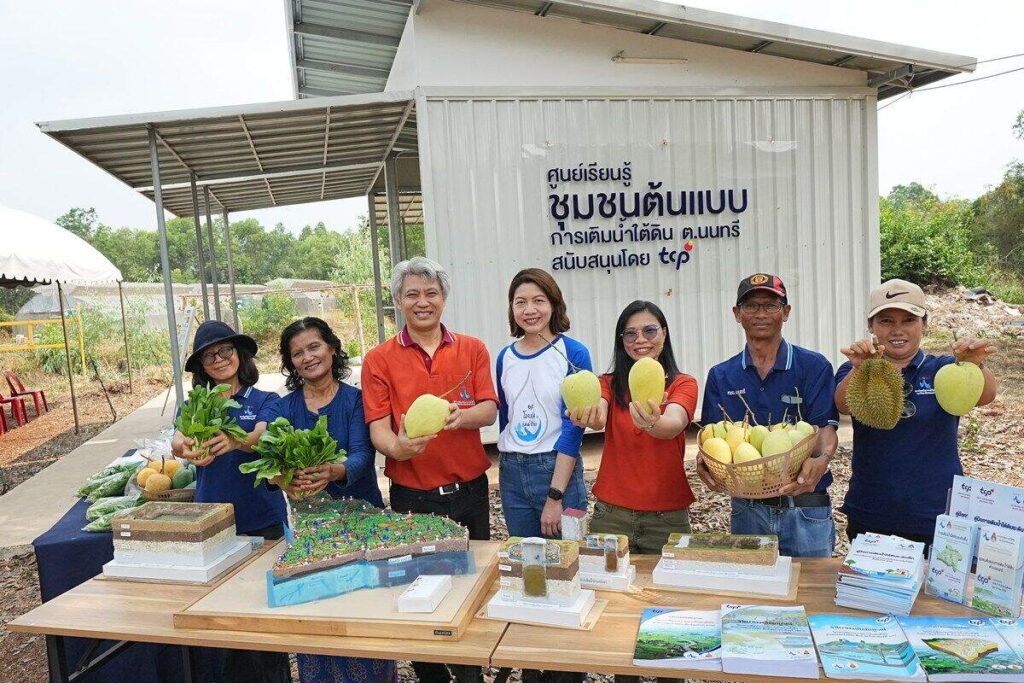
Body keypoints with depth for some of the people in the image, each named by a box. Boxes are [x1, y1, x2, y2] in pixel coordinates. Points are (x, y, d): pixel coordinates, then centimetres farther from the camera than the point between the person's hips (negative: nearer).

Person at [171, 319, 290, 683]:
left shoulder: (265, 401, 0)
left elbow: (261, 438, -20)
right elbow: (177, 441, -12)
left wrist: (235, 442, -43)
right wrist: (186, 448, -37)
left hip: (262, 521, -2)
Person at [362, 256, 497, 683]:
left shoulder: (472, 349, 5)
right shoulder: (379, 359, 0)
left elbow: (489, 410, -4)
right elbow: (378, 427, -7)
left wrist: (460, 415, -26)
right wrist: (397, 447, -29)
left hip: (469, 491, 2)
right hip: (412, 497, -1)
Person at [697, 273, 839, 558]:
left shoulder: (814, 366, -2)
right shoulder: (720, 376, 5)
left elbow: (825, 428, -9)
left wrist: (821, 460, -30)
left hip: (806, 508, -2)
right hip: (747, 509, 2)